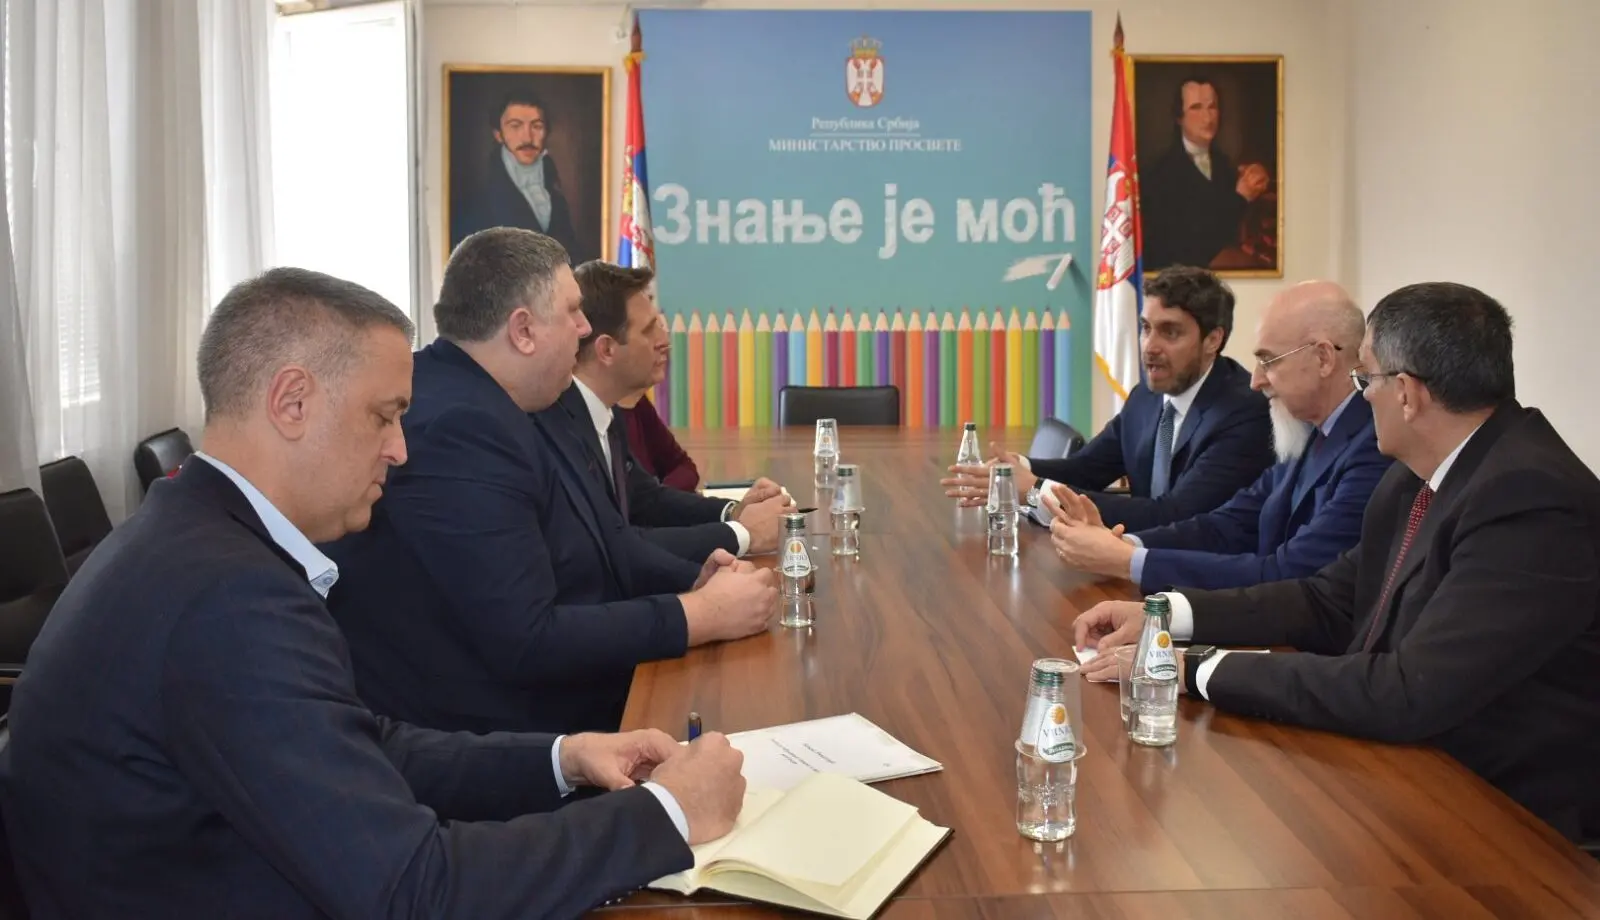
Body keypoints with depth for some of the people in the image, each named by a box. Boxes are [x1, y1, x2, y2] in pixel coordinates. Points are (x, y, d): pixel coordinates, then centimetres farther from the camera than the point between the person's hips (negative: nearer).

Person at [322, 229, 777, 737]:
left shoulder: (488, 407, 6)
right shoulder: (455, 428, -25)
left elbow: (595, 540, 13)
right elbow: (525, 642, -27)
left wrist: (695, 581, -4)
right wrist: (703, 615, -19)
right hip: (487, 751, -9)